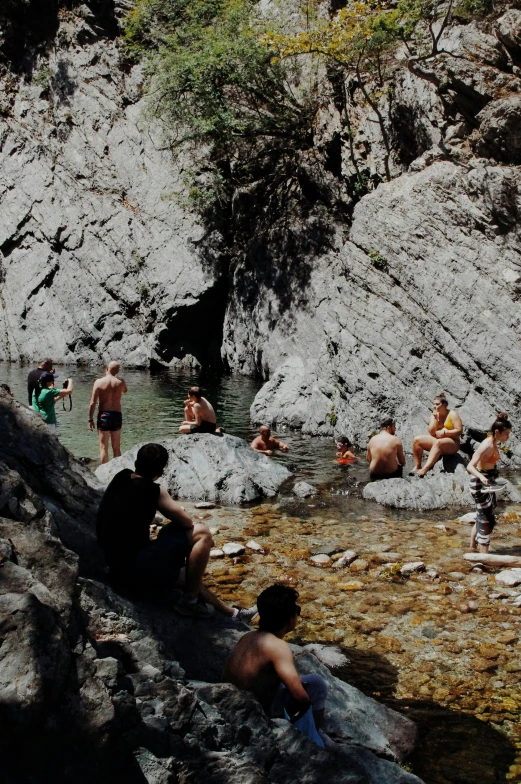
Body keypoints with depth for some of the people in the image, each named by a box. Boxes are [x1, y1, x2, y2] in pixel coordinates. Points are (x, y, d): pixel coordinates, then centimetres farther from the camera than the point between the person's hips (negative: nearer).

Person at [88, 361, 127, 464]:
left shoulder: (99, 382, -6)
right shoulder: (120, 382, 1)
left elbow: (93, 402, -9)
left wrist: (90, 419, -2)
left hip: (103, 415, -2)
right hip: (117, 415, 3)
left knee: (103, 447, 2)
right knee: (116, 448, 13)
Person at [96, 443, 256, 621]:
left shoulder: (121, 477, 7)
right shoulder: (152, 490, -15)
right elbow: (185, 522, -5)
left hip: (117, 567, 9)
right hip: (138, 568, -9)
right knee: (202, 533, -8)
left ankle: (230, 612, 35)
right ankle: (191, 600, 3)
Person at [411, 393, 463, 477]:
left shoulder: (452, 414, -5)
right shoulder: (434, 415, 8)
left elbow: (459, 430, -13)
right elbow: (431, 433, -2)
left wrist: (444, 432, -19)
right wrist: (435, 418, -9)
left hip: (452, 443, -6)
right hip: (436, 440, 6)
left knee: (438, 443, -39)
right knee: (416, 440, -13)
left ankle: (425, 469, -51)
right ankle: (417, 466, -16)